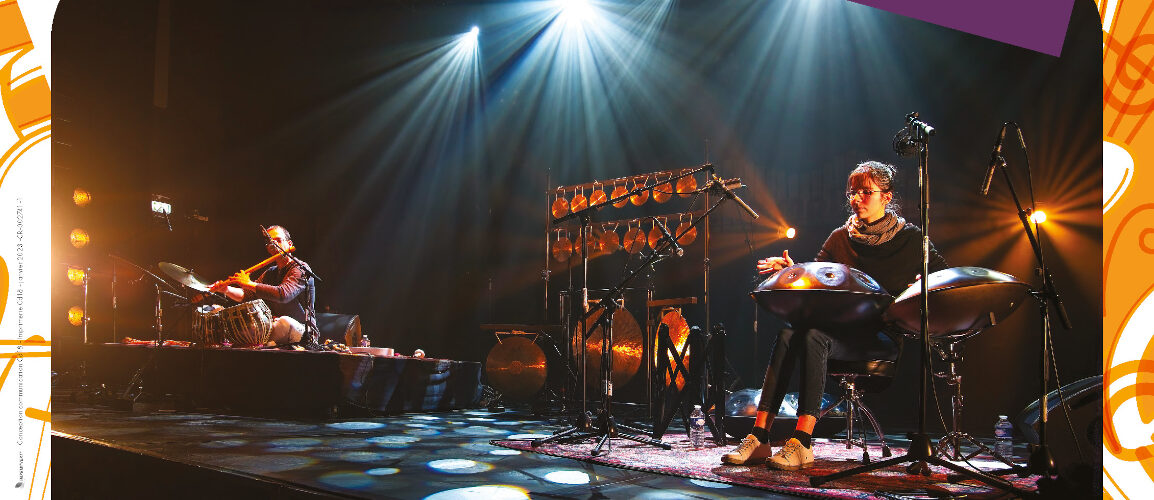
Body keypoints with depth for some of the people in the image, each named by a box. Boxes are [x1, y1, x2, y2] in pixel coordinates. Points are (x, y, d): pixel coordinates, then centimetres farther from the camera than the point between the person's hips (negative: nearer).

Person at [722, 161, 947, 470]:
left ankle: (802, 444, -38)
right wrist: (792, 271, -11)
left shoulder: (909, 239, 5)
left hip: (884, 337, -4)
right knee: (788, 336, -28)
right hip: (842, 328, 4)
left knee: (814, 337, -34)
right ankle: (759, 439, -33)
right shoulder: (841, 238, 16)